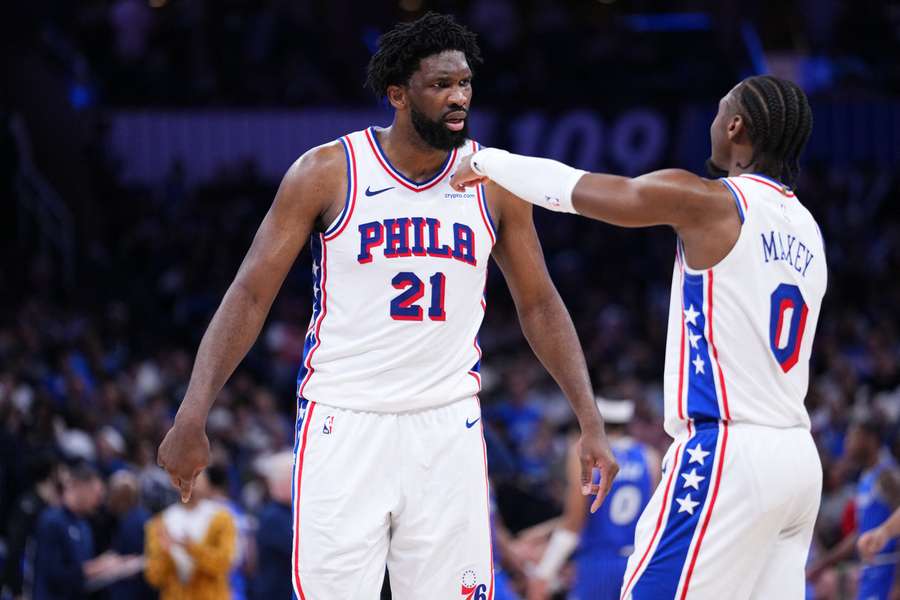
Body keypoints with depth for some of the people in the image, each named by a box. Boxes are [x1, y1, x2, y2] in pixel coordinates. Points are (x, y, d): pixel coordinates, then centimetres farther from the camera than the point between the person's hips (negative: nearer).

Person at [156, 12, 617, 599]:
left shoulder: (494, 181, 2)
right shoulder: (328, 173, -6)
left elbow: (539, 304, 11)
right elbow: (251, 295, -5)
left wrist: (590, 421, 4)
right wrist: (192, 418, -13)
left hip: (448, 427, 2)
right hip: (343, 421, -2)